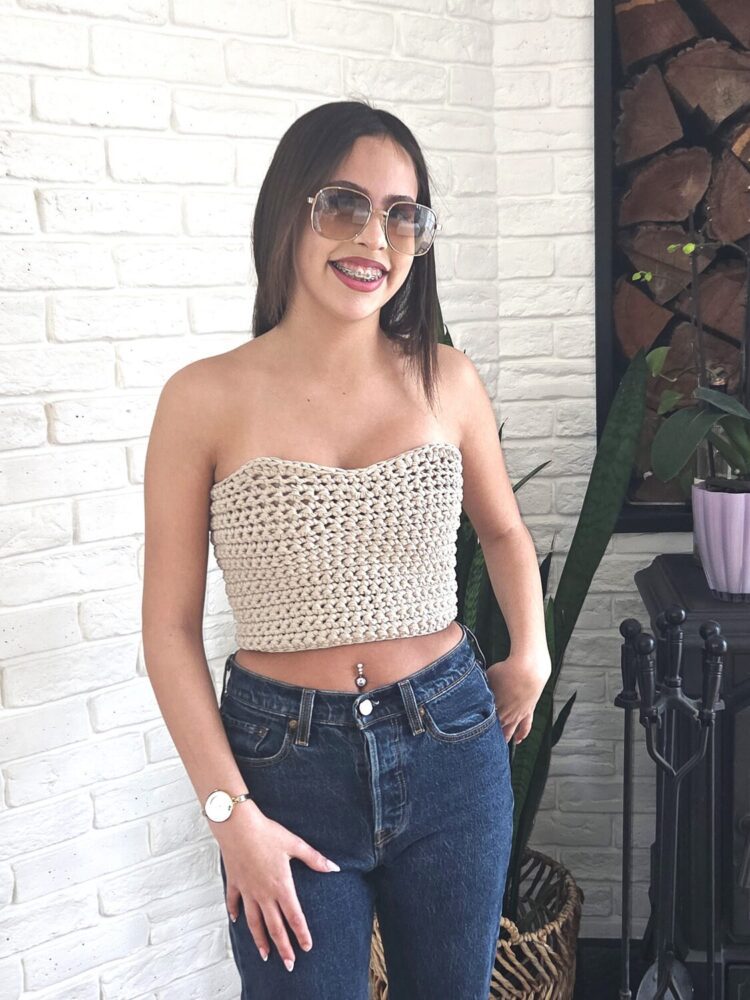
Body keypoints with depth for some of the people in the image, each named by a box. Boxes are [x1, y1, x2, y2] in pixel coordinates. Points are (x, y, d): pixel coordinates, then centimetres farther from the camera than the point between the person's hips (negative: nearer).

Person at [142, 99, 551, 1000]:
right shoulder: (206, 399, -10)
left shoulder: (446, 382, -2)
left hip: (451, 749, 3)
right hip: (287, 762, -3)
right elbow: (170, 627, -7)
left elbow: (503, 530, 18)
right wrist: (231, 815, -10)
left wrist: (530, 655, 6)